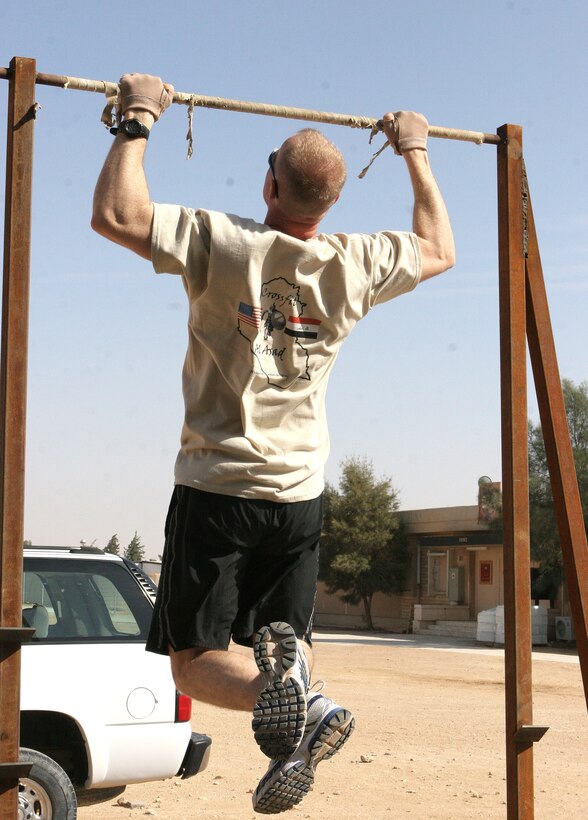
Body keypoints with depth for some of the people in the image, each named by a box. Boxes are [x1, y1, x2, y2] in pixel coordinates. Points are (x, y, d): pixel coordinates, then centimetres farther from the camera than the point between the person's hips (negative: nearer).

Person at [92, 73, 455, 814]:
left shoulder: (226, 245, -14)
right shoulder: (356, 266, -1)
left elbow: (115, 214, -17)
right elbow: (439, 249, 18)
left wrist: (138, 120, -5)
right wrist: (415, 152, 27)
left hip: (217, 488, -4)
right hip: (299, 495, 4)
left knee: (194, 658, 3)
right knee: (289, 638, 17)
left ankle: (282, 695, -28)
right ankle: (290, 699, -16)